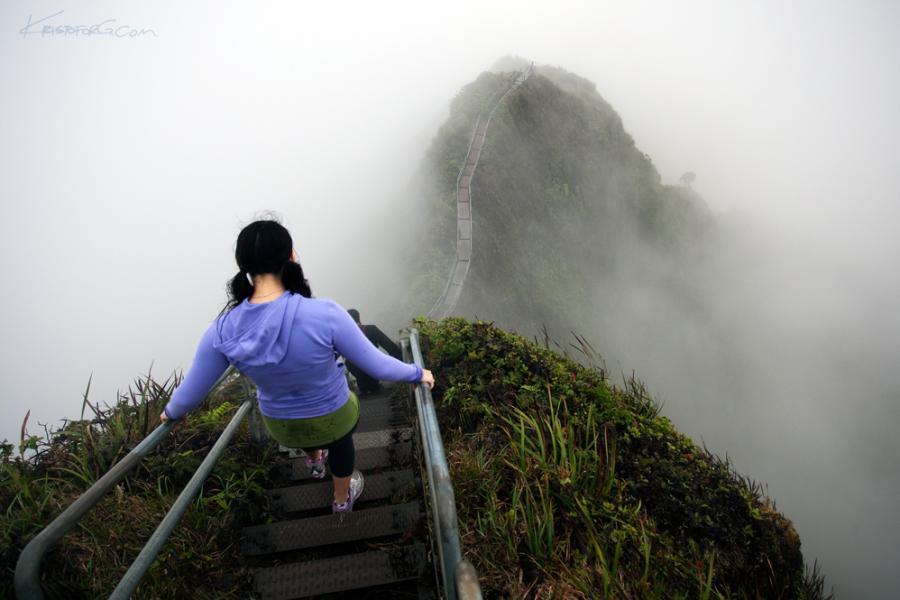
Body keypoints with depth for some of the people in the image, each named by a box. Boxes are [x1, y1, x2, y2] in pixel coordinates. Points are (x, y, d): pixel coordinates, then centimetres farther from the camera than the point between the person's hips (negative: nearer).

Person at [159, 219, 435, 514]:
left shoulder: (223, 330, -25)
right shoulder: (324, 314, -36)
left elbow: (189, 393, -9)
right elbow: (377, 366, -23)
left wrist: (172, 412, 15)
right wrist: (417, 373, -3)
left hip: (280, 425, 3)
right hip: (333, 417, -2)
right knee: (340, 439, 36)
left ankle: (315, 460, 70)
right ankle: (342, 498, 62)